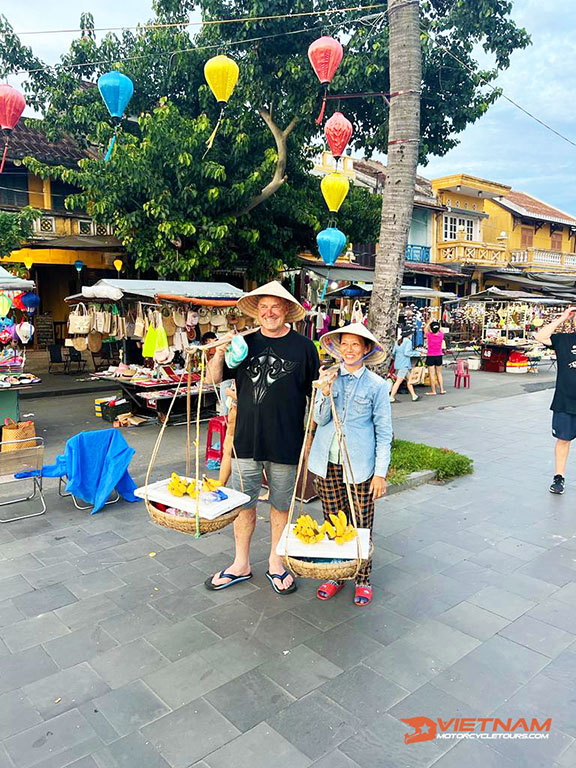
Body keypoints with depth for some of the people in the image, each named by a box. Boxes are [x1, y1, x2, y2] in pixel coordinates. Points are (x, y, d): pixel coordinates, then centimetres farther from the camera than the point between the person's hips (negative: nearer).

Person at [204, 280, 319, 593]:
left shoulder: (303, 347, -2)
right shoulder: (245, 343, 5)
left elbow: (316, 396, 2)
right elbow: (214, 378, 9)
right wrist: (219, 353, -9)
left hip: (286, 444, -2)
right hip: (246, 439, 2)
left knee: (281, 506, 13)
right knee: (243, 504, 13)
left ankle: (275, 564, 32)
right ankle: (241, 565, 31)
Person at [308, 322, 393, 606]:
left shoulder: (376, 385, -4)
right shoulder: (328, 377, 3)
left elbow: (384, 432, -2)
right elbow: (320, 419, -2)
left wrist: (380, 473, -5)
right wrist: (326, 392, -18)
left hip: (360, 465, -2)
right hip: (328, 463, 3)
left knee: (360, 526, 6)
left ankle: (362, 580, 25)